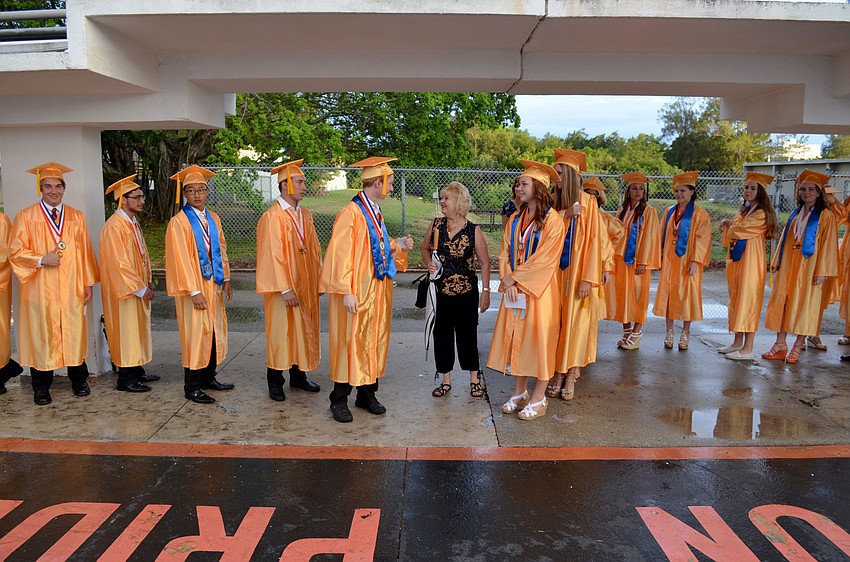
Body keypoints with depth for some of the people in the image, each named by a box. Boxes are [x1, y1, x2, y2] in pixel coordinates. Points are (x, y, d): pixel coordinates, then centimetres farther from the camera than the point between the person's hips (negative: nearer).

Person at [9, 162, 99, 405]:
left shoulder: (77, 217, 9)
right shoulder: (26, 217, 2)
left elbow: (85, 253, 9)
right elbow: (16, 252, 0)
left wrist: (88, 283, 5)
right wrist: (42, 260, -16)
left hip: (72, 290, 2)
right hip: (41, 291, -2)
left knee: (75, 334, 6)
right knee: (41, 337, 3)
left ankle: (79, 380, 22)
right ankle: (41, 387, 15)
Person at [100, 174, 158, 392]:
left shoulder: (133, 223, 11)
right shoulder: (114, 227, -19)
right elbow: (119, 263, -22)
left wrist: (147, 283, 10)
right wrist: (140, 288, -18)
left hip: (138, 288, 9)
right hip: (123, 290, -9)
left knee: (137, 331, 16)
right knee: (126, 332, -1)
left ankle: (136, 370, 27)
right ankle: (126, 379, 9)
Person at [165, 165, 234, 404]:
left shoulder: (213, 219, 10)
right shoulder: (178, 222, -11)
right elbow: (181, 259, -15)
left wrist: (226, 279, 9)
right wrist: (194, 291, -19)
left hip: (213, 285, 7)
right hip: (192, 287, -7)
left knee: (214, 331, 12)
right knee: (195, 333, -1)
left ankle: (208, 377, 27)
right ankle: (192, 387, 10)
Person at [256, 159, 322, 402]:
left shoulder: (305, 215, 9)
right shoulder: (272, 217, -13)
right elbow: (272, 255, -18)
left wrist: (319, 278, 10)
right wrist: (285, 289, -21)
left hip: (306, 286, 7)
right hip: (283, 287, -7)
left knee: (303, 330, 13)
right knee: (280, 331, 2)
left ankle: (298, 376, 27)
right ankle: (275, 382, 15)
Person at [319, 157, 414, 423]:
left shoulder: (376, 212, 12)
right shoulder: (351, 213, -15)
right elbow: (341, 254, -18)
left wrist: (399, 245, 6)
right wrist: (346, 291, -23)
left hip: (378, 290, 8)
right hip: (357, 291, -8)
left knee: (375, 341, 12)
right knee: (351, 342, -1)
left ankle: (367, 394, 24)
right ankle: (339, 399, 12)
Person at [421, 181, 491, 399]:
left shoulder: (473, 231, -7)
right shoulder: (436, 225, 2)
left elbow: (484, 263, -2)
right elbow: (425, 248, 18)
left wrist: (486, 291, -6)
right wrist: (429, 263, -3)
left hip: (467, 292, -3)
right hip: (441, 291, 3)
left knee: (467, 334, 5)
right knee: (442, 334, 8)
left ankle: (474, 379, 22)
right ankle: (446, 381, 22)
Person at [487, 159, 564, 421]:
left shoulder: (552, 220, -10)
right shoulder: (516, 218, 10)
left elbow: (544, 259, -15)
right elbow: (505, 252, 8)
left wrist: (514, 278, -14)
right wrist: (508, 280, -8)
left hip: (539, 290, -6)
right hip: (514, 289, 6)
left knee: (538, 338, 1)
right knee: (516, 337, 10)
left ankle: (539, 398, 12)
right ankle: (519, 392, 23)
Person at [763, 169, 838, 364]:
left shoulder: (826, 216, -4)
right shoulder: (795, 215, 13)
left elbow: (828, 245, -9)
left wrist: (822, 272, -14)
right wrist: (778, 263, 10)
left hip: (809, 268, -5)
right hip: (789, 266, 6)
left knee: (805, 305, 0)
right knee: (782, 302, 4)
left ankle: (798, 347, 9)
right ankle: (780, 345, 11)